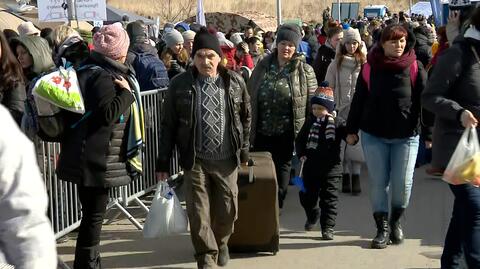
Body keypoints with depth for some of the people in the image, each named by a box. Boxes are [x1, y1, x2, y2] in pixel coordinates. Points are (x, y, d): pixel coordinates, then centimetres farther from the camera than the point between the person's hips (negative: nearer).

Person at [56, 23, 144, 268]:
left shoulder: (91, 71, 13)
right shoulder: (102, 77, -17)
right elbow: (109, 114, -26)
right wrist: (126, 92, -17)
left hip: (90, 157, 10)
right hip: (97, 160, -10)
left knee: (93, 214, 18)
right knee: (93, 215, -2)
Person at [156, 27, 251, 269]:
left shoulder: (235, 81, 1)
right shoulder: (180, 85, -3)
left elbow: (246, 117, 12)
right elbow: (168, 125, 0)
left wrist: (244, 149, 9)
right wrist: (163, 162, 0)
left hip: (227, 159, 2)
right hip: (195, 160, -1)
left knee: (227, 209, 11)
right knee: (199, 212, -1)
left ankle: (221, 243, 40)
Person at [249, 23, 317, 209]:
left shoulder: (304, 70, -2)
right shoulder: (263, 66, 5)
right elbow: (250, 95, 9)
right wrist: (250, 127, 7)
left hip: (287, 132, -3)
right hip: (262, 131, 3)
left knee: (283, 167, 6)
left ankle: (276, 206, 17)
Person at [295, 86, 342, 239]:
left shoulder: (336, 122, -5)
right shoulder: (310, 122, 5)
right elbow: (300, 139, 12)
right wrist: (301, 154, -1)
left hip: (330, 167, -4)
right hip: (311, 165, 4)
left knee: (328, 197, -1)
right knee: (307, 196, 15)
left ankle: (328, 227, 6)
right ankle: (312, 215, 44)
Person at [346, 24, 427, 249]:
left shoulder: (415, 68, -3)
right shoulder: (370, 67, 0)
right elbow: (358, 100, 5)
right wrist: (351, 129, 6)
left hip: (406, 136, -1)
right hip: (374, 135, 1)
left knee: (403, 183, -1)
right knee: (378, 182, 3)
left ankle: (396, 221, 25)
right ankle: (382, 228, 16)